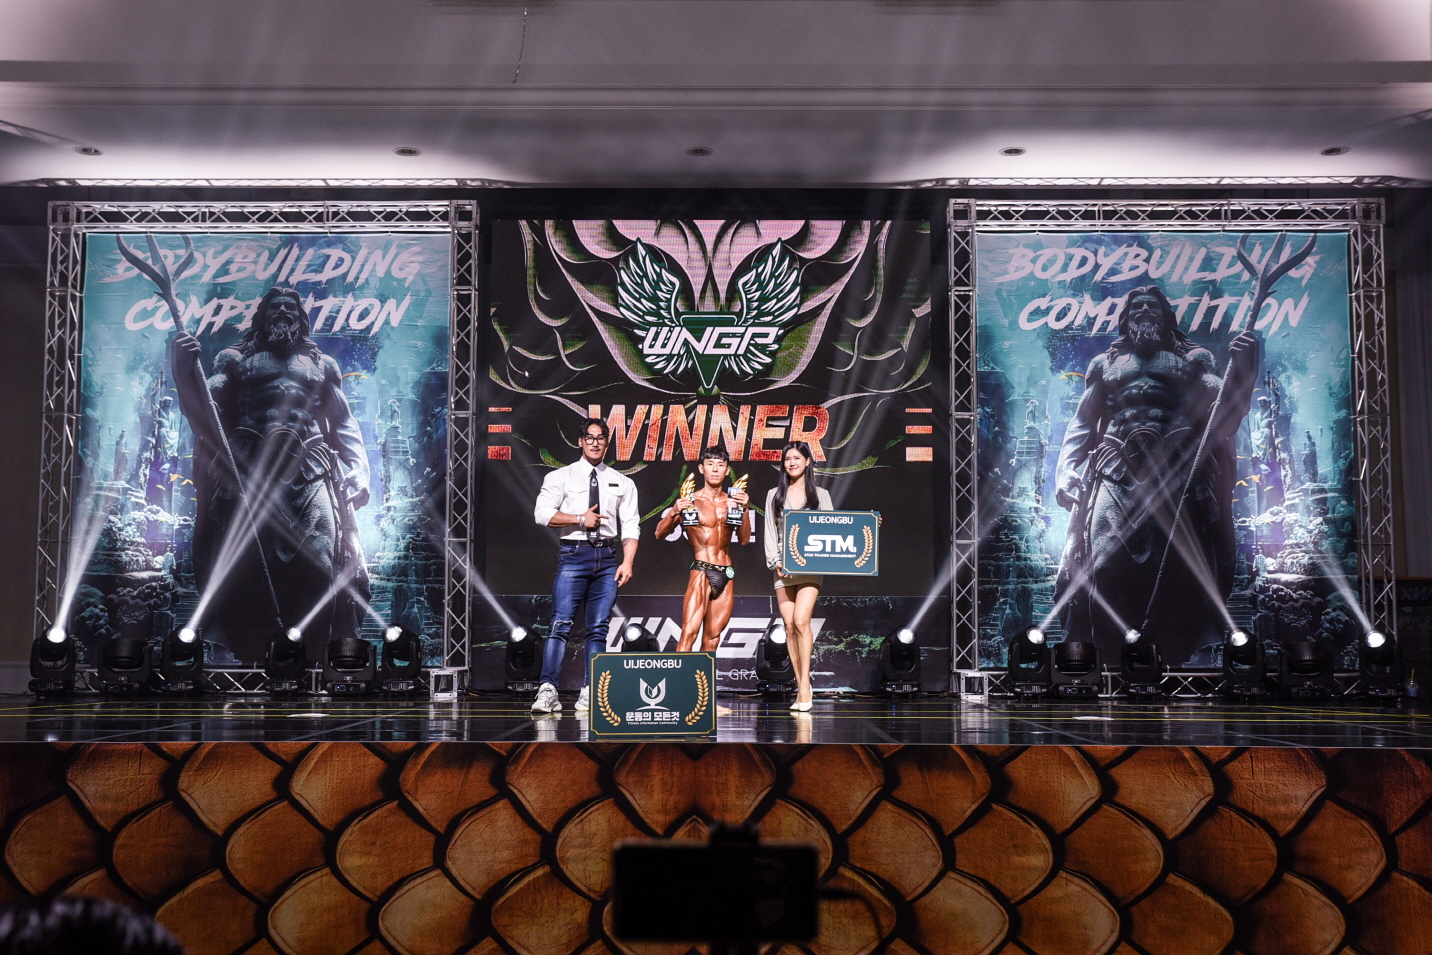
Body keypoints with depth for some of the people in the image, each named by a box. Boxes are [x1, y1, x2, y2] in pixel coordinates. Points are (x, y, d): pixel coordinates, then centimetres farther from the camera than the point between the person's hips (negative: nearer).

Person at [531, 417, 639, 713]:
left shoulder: (622, 483, 15)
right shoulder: (560, 477, 9)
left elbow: (630, 526, 9)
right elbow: (543, 513, -3)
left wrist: (627, 562, -4)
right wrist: (580, 519, -10)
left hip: (607, 556, 3)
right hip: (573, 553, -3)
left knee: (598, 628, 1)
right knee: (561, 624, -11)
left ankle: (589, 695, 4)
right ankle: (547, 691, -13)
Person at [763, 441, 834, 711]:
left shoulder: (820, 494, 11)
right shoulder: (774, 495, 13)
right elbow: (769, 532, 8)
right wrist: (775, 561, -4)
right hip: (782, 566, 2)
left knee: (801, 621, -17)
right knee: (789, 626, -1)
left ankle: (804, 685, -12)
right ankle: (801, 686, 5)